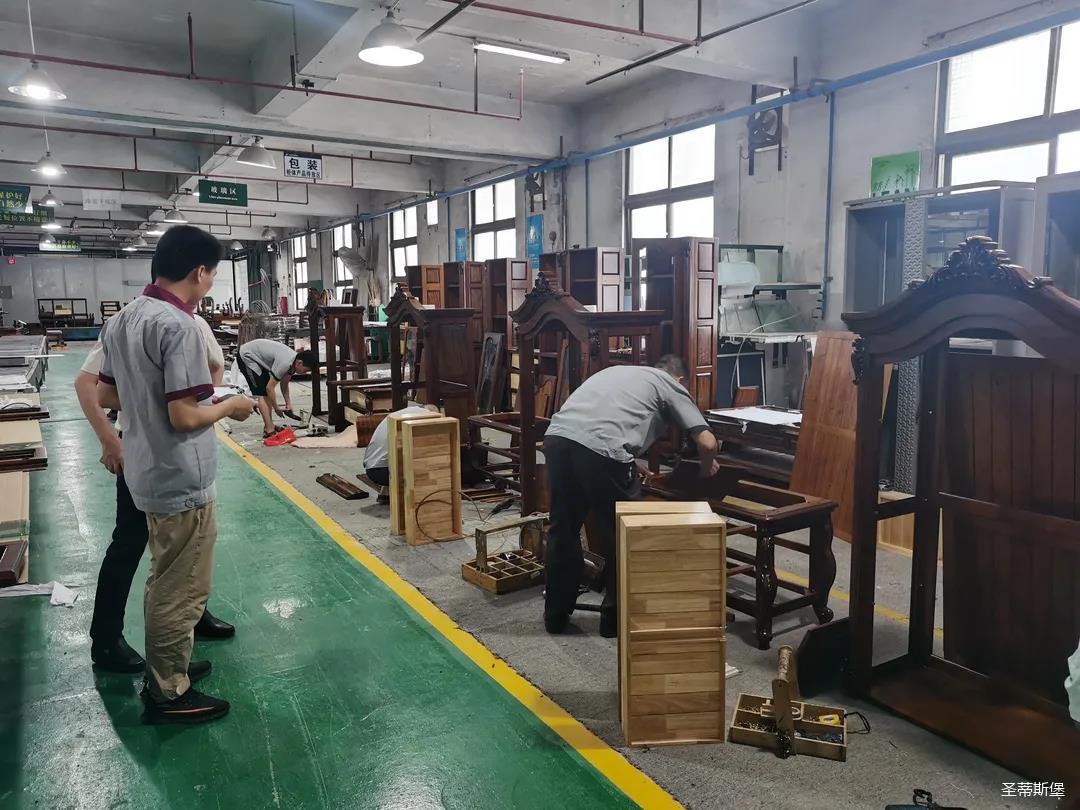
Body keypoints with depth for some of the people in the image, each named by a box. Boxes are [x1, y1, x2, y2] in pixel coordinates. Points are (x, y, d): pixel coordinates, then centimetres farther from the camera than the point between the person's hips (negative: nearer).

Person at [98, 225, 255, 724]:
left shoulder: (122, 320, 6)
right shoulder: (178, 327, -23)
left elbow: (104, 395, 13)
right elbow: (183, 416, -24)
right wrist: (229, 407, -8)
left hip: (147, 474, 9)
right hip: (182, 479, -9)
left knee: (165, 581, 23)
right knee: (182, 589, 5)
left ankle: (164, 670, 37)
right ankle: (168, 694, 18)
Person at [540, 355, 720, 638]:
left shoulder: (618, 370, 36)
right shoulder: (672, 387, 19)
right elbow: (708, 443, 12)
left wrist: (636, 469, 50)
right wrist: (707, 467, 35)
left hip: (557, 436, 6)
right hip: (600, 450, -6)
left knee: (563, 530, 20)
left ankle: (556, 614, 31)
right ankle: (614, 616, 25)